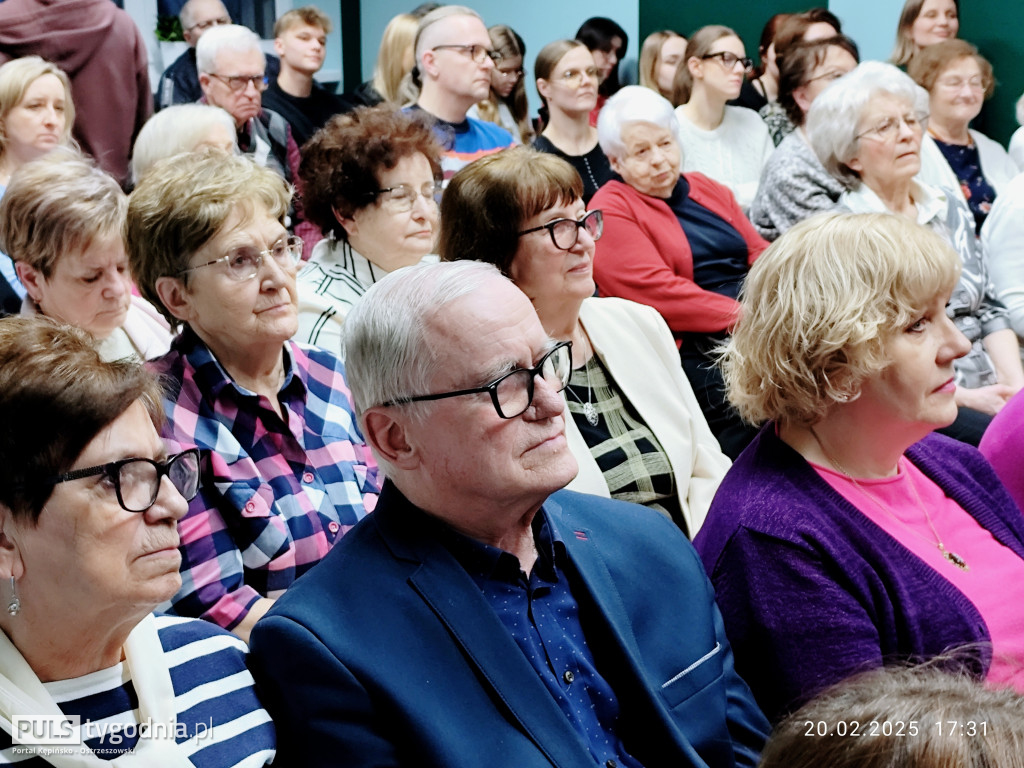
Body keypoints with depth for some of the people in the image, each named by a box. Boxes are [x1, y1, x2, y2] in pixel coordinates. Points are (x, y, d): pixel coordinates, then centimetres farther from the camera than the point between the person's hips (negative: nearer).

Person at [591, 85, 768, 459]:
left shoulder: (708, 190, 24)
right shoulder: (611, 211, 1)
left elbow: (760, 253, 17)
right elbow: (655, 291, -10)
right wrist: (739, 316, -15)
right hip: (693, 346, -7)